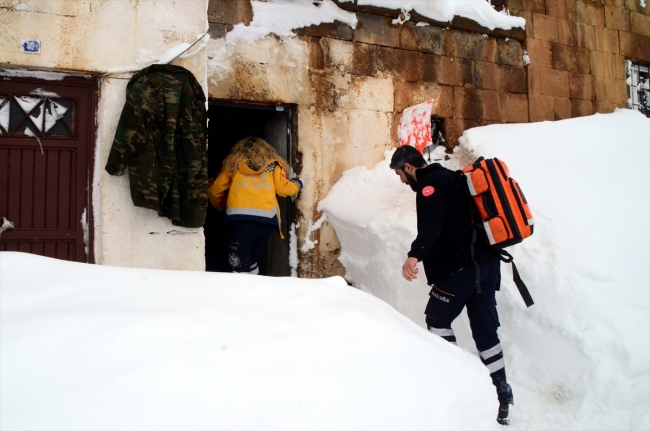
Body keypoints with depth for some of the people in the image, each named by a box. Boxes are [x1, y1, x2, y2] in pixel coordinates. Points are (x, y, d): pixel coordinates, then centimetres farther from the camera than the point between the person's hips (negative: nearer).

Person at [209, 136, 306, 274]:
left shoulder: (233, 165, 18)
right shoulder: (272, 166, 16)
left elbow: (216, 190, 22)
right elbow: (284, 189, 10)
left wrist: (218, 205, 43)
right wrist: (297, 184, 31)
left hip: (239, 218, -1)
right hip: (266, 219, 2)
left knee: (239, 262, -1)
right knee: (253, 257, 16)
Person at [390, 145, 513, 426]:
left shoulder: (431, 183, -10)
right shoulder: (449, 177, 20)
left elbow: (431, 221, -30)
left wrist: (415, 255, -43)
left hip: (462, 266, -9)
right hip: (485, 262, 9)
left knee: (437, 319, 7)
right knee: (484, 328, 11)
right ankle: (500, 396, 15)